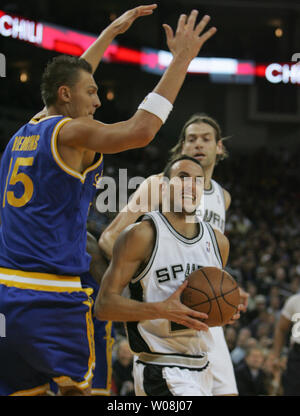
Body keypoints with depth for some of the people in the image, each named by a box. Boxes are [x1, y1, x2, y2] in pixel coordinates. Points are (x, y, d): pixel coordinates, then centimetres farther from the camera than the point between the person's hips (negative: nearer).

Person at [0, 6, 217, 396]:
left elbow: (67, 77, 34)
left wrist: (111, 33, 42)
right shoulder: (70, 133, -8)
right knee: (77, 387, 4)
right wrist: (182, 58, -15)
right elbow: (140, 130, -22)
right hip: (52, 297, -8)